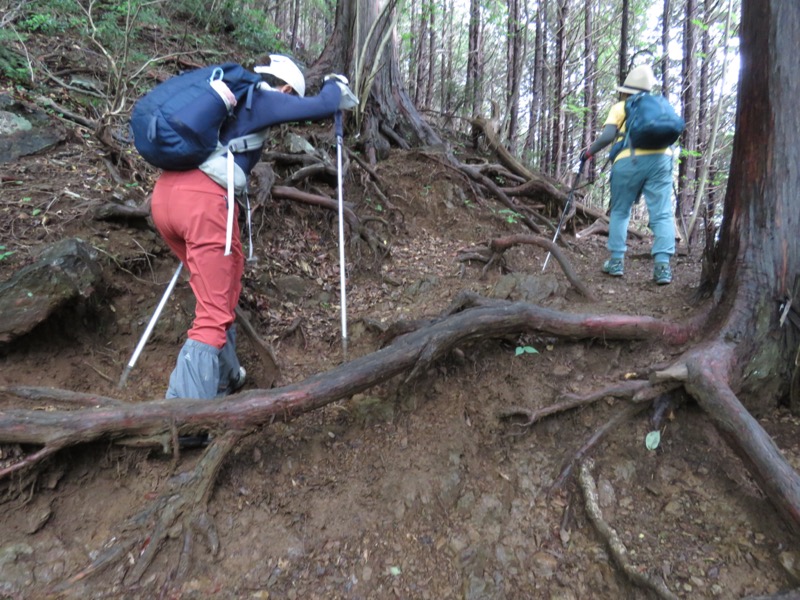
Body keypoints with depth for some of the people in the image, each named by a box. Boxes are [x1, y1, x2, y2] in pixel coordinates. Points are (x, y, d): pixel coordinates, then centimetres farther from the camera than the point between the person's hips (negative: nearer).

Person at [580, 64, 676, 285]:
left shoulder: (620, 107, 14)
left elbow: (608, 135, -1)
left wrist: (589, 151, 11)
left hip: (629, 160, -2)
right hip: (661, 158, 2)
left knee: (619, 211, 13)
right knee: (662, 214, -1)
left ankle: (616, 261, 11)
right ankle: (662, 265, -10)